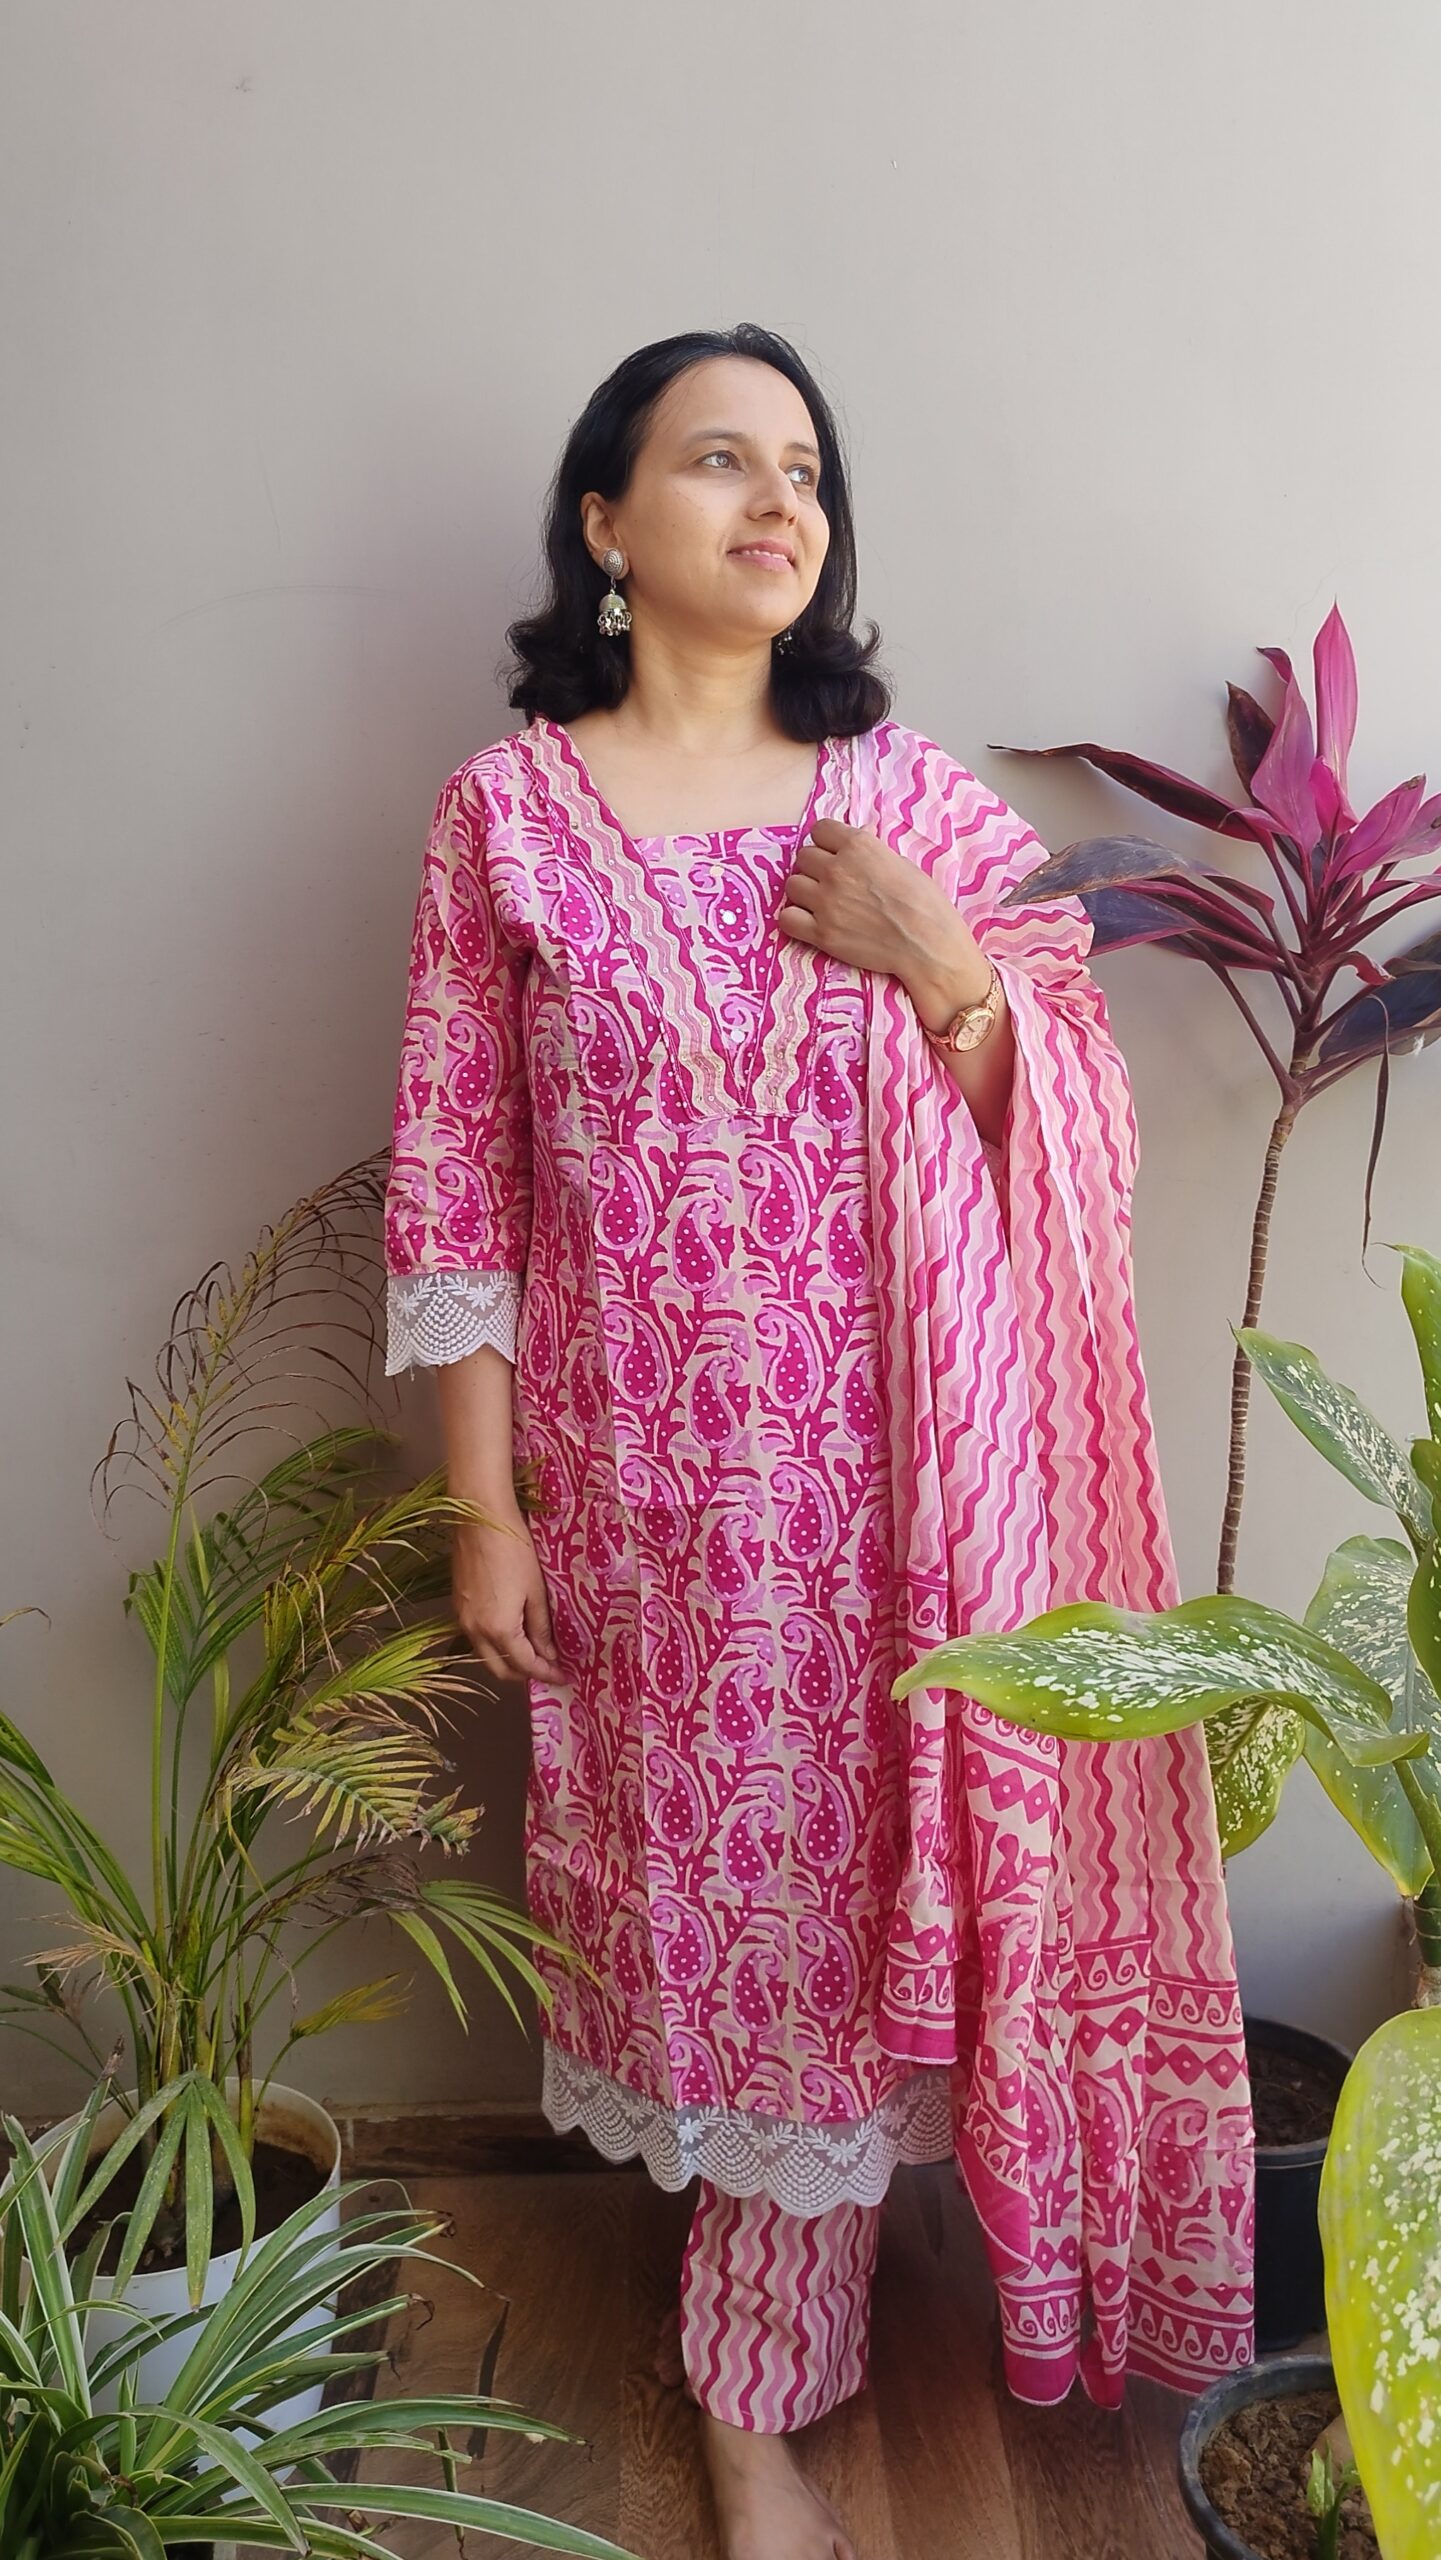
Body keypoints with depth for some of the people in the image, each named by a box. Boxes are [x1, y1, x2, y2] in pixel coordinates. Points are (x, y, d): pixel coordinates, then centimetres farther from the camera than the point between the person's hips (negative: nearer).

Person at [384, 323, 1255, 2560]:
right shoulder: (506, 809, -2)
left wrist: (938, 955, -15)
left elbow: (1075, 1131, 4)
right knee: (697, 1875, 12)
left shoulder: (907, 796, 3)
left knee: (827, 1893, 11)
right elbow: (455, 1180, -2)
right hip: (635, 1476, -1)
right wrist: (486, 1509, -4)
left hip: (877, 1474, 1)